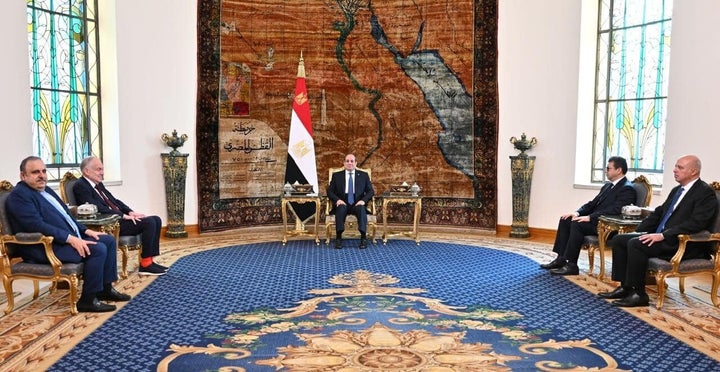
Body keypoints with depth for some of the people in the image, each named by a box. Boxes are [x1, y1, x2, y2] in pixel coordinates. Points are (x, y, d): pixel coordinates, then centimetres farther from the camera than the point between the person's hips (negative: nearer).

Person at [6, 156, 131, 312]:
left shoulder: (46, 190, 18)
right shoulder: (19, 195, -12)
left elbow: (66, 216, 23)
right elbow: (37, 225, -23)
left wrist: (85, 230, 7)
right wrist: (70, 238, -28)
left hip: (69, 237, 10)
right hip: (46, 247, -10)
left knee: (109, 240, 4)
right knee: (98, 249, -25)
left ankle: (106, 288, 10)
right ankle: (88, 300, -15)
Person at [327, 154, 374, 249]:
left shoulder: (364, 175, 12)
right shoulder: (336, 176, 12)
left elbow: (370, 191, 6)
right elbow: (330, 191, 6)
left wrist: (363, 200, -14)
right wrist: (337, 200, -15)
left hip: (357, 204, 0)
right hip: (342, 203, 0)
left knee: (361, 208, -34)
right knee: (341, 208, -35)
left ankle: (363, 238, -34)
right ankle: (338, 238, -33)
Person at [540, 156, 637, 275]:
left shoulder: (627, 189, -12)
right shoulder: (608, 185, 17)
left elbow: (614, 210, -24)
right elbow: (592, 203, 18)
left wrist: (589, 217, -27)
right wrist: (577, 213, 0)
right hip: (596, 220, 10)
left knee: (577, 224, -29)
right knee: (565, 220, -3)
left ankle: (572, 265, -23)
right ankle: (561, 259, -3)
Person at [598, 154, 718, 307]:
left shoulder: (706, 192, -9)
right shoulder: (676, 190, 18)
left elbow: (696, 223, -21)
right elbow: (658, 213, 21)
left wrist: (663, 235, -26)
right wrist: (638, 231, 8)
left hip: (683, 244, -9)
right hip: (661, 237, 9)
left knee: (635, 244, -29)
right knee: (618, 239, -3)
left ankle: (638, 294, -18)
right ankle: (625, 287, -1)